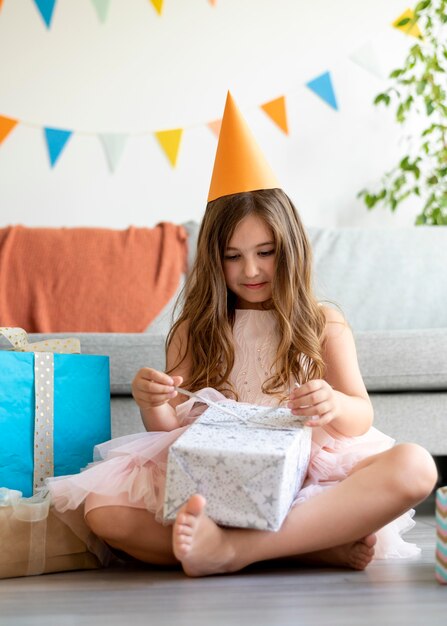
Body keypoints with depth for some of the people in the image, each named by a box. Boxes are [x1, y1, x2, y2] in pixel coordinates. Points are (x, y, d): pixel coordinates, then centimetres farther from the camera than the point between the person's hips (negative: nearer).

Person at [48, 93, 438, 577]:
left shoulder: (323, 324, 12)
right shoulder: (195, 332, 15)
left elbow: (362, 418, 2)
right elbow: (171, 429, 10)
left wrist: (333, 406, -24)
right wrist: (153, 406, -15)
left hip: (309, 476, 0)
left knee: (414, 466, -29)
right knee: (102, 511, -27)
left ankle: (234, 549, -36)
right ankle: (316, 546, -28)